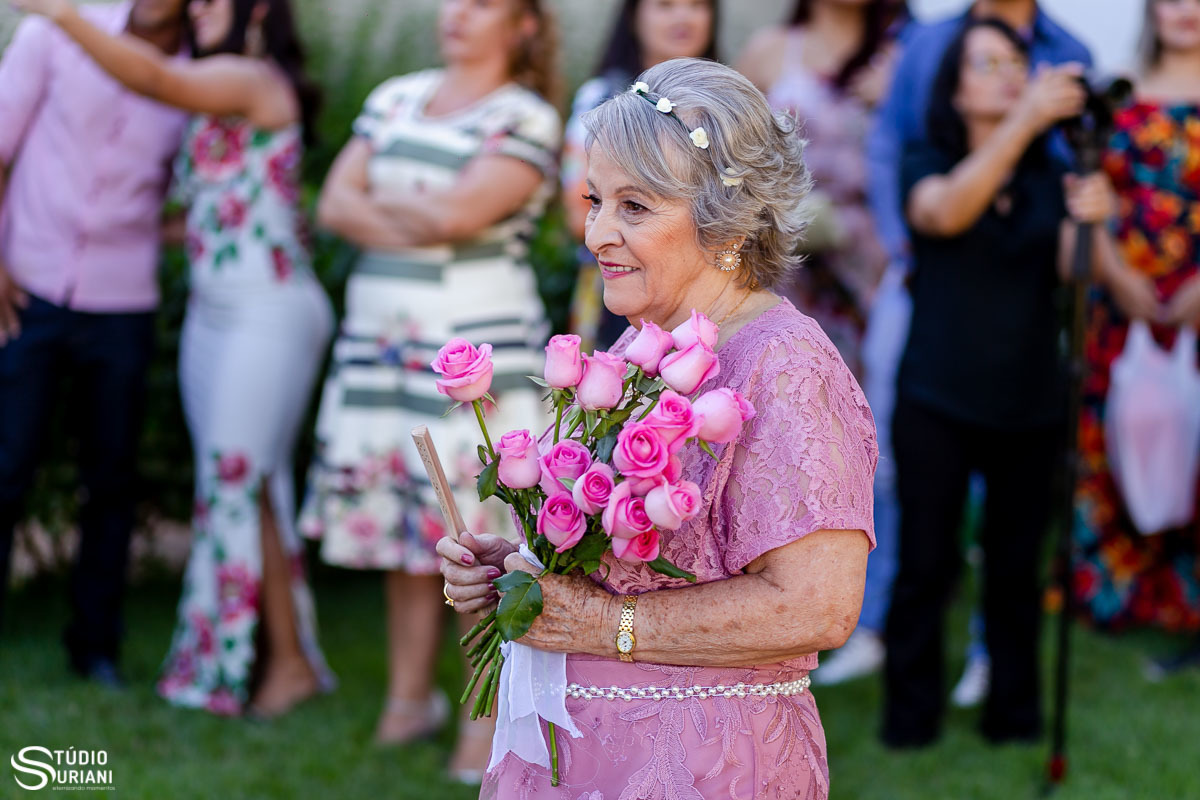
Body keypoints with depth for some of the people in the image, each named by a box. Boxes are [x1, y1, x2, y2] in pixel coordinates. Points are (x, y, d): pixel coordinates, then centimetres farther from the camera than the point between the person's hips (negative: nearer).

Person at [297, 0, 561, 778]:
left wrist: (383, 198, -1)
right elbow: (336, 203, 5)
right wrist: (417, 223, -10)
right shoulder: (397, 98, 15)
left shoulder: (527, 119, -4)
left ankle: (487, 717, 0)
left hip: (476, 344, -5)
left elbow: (456, 212, -18)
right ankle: (410, 696, 20)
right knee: (401, 525, 9)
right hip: (381, 334, 6)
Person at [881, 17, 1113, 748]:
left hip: (1030, 405, 3)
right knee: (927, 564, 0)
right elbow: (946, 212, -25)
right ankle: (911, 716, 12)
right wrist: (1025, 119, -36)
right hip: (938, 404, -2)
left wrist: (1088, 222, -32)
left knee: (1017, 565, 8)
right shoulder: (928, 166, -1)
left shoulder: (1048, 179, 7)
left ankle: (1015, 712, 21)